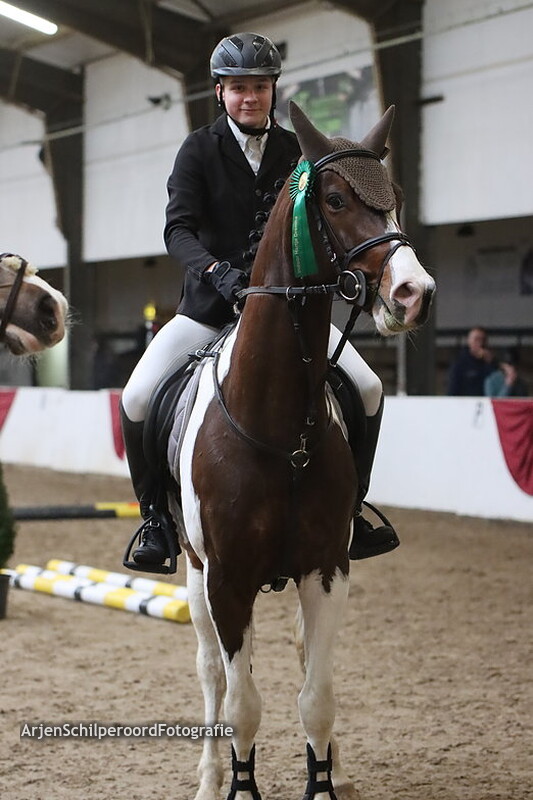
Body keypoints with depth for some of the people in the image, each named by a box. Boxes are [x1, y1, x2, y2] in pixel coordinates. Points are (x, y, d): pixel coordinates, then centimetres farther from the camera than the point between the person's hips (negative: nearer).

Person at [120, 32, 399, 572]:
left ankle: (346, 507, 7)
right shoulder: (200, 150, -4)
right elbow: (178, 229, -16)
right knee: (137, 399, -18)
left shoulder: (296, 151, 4)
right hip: (211, 303, -2)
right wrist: (216, 270, -35)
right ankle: (155, 515, 2)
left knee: (368, 389, -11)